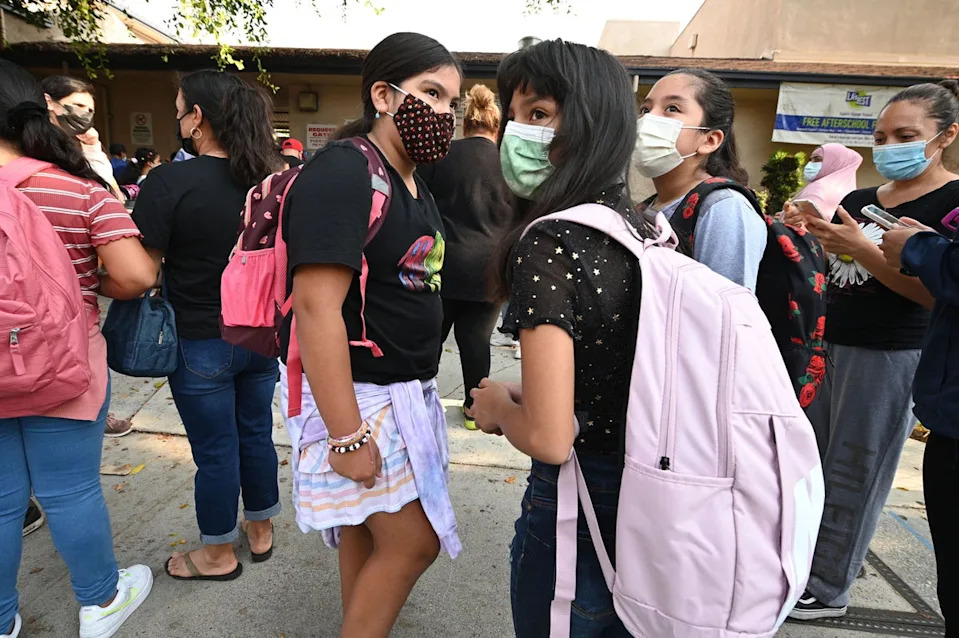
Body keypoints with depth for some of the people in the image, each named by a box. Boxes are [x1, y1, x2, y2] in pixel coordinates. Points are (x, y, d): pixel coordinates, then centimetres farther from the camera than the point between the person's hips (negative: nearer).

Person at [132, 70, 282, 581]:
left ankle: (219, 554, 31)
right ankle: (261, 531, 38)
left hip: (200, 343, -5)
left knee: (215, 449, 10)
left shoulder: (168, 183, -18)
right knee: (256, 433, 18)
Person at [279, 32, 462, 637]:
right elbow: (317, 309, -24)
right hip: (356, 394, -8)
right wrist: (348, 436, -23)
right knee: (413, 541, 2)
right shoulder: (343, 172, -18)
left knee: (368, 529, 19)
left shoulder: (413, 183, 11)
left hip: (406, 389, 8)